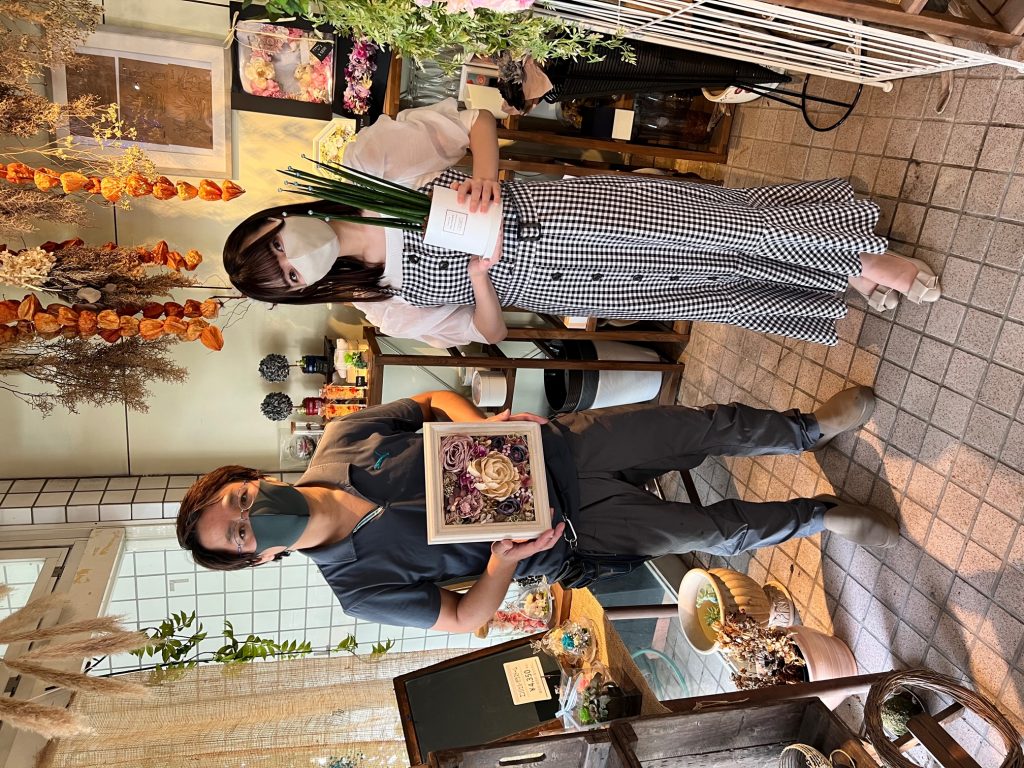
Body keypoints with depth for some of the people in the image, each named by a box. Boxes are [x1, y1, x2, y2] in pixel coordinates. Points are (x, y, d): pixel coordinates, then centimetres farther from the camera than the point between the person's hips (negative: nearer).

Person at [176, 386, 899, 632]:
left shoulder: (340, 442, -6)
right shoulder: (359, 585, -11)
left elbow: (436, 398, 5)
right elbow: (463, 618, -6)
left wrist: (482, 429, -14)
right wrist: (504, 559, -24)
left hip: (561, 443, 3)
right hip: (570, 531, -2)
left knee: (711, 425, -1)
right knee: (718, 530, -4)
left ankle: (811, 428, 28)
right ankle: (822, 514, 24)